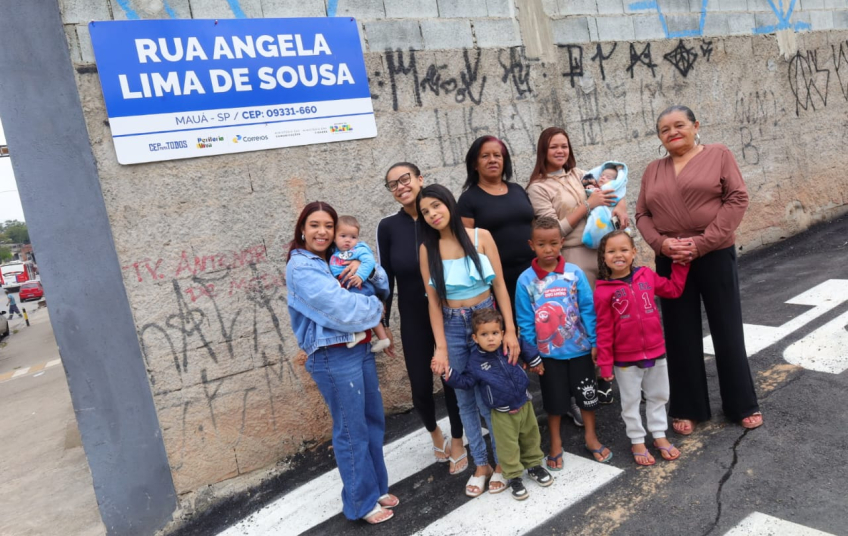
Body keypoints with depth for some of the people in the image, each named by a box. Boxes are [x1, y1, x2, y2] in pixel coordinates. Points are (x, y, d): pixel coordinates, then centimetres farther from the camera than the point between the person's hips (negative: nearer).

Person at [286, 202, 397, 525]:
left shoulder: (336, 260, 12)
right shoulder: (301, 268, -14)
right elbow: (342, 308, -24)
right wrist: (375, 307, -6)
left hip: (361, 349, 8)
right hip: (334, 357, -8)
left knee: (373, 420, 17)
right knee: (351, 430, 4)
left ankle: (377, 487, 35)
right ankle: (361, 502, 22)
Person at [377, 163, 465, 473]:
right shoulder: (388, 227, -3)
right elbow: (385, 277, 1)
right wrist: (382, 323, 1)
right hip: (413, 319, 1)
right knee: (421, 388, 6)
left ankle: (457, 443, 31)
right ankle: (434, 433, 38)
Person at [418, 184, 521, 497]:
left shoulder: (480, 236, -6)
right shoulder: (427, 249, -3)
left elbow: (500, 285, -4)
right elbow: (433, 301, -3)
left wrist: (510, 330, -9)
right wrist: (440, 347, -7)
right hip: (452, 326, 2)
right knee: (465, 400, 11)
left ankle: (502, 462, 24)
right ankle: (480, 465, 28)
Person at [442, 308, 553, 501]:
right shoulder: (475, 361, -16)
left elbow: (526, 349, 9)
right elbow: (466, 381, -6)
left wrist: (535, 362, 18)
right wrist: (448, 374, -18)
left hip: (524, 404, 3)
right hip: (502, 413, -3)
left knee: (531, 437, 20)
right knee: (508, 446, 5)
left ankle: (534, 465, 43)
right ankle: (514, 477, 24)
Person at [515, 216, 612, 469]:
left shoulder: (575, 273, -10)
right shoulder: (525, 280, -11)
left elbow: (588, 309, -6)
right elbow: (525, 321, -7)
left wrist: (594, 342, -6)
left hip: (580, 348, 1)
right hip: (548, 353, 0)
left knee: (587, 394, 16)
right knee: (555, 400, 15)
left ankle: (591, 437, 38)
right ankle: (555, 443, 34)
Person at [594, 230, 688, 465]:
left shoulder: (647, 276, -3)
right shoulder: (603, 291, -15)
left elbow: (674, 289, 12)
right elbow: (604, 330, -13)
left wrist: (681, 263, 6)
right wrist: (605, 363, -11)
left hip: (656, 352, 4)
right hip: (626, 359, -4)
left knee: (658, 396, 20)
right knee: (631, 401, 13)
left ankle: (659, 435, 38)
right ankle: (637, 441, 29)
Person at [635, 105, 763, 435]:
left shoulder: (719, 155, 1)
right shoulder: (653, 170, 10)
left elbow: (737, 199, -8)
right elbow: (642, 214, 7)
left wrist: (702, 242, -16)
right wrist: (661, 243, -12)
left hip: (715, 256, -3)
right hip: (670, 262, 3)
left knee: (727, 331, 7)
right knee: (681, 335, 9)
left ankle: (742, 405, 26)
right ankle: (687, 409, 23)